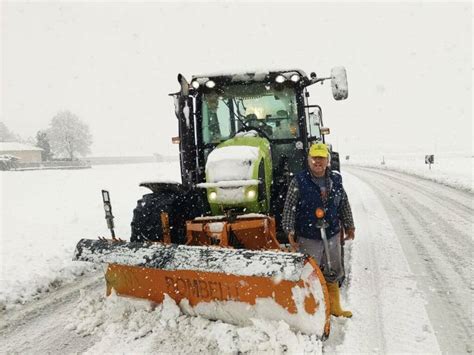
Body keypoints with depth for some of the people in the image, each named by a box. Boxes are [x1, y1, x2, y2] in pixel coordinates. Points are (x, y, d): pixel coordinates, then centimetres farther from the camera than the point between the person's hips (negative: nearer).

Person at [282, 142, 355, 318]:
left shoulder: (336, 180, 3)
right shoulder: (299, 181, -11)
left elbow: (344, 204, 15)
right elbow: (289, 208, -10)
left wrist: (349, 226, 19)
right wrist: (290, 231, -16)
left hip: (332, 237, 5)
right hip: (308, 239, -5)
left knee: (332, 274, 17)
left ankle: (334, 307, 34)